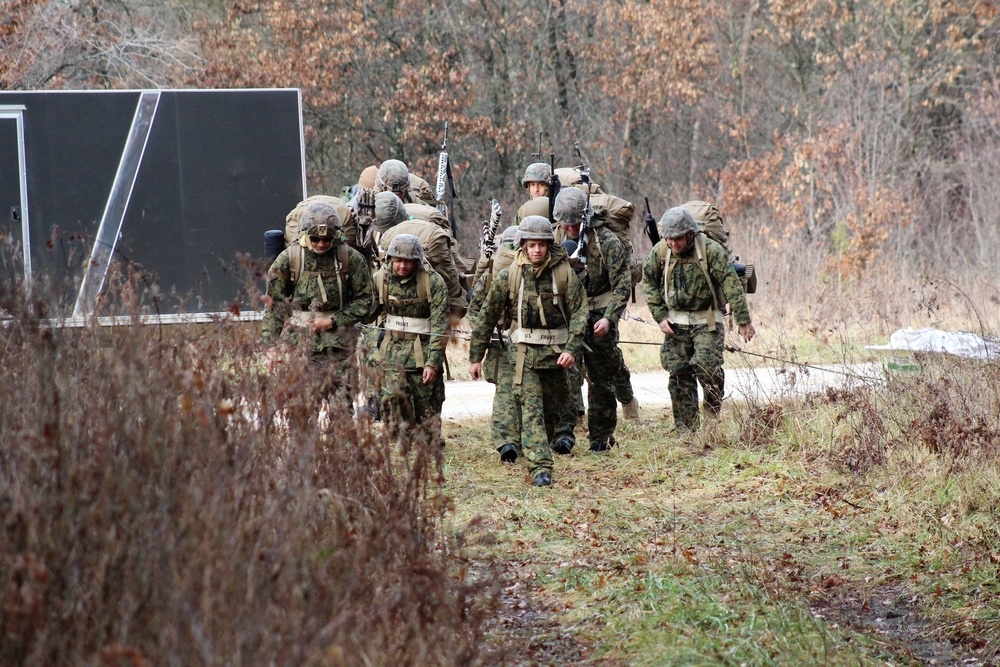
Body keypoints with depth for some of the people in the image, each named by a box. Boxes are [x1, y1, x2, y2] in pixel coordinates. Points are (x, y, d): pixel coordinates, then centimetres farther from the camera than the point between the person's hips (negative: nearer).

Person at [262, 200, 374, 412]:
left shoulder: (351, 259, -1)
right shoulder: (289, 259, -2)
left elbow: (365, 300, 3)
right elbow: (274, 303, 3)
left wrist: (333, 321, -8)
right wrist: (271, 344, -2)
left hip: (338, 345, 0)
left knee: (342, 405, -2)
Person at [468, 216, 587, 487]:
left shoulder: (564, 273, -3)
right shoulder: (509, 277, -3)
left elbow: (579, 312, -4)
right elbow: (487, 317, 3)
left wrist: (572, 349, -18)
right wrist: (475, 357, 3)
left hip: (556, 354, 2)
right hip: (524, 353, -2)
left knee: (552, 411, 13)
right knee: (531, 410, -13)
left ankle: (538, 453, 34)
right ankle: (540, 467, -19)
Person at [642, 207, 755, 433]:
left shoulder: (711, 250, -14)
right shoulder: (660, 252, -3)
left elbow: (731, 283, -16)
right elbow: (649, 282, 11)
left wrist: (743, 320, -20)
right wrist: (660, 316, 2)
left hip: (707, 321, -3)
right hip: (676, 322, 3)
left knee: (706, 365, -20)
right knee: (679, 374, -1)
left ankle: (713, 413, 4)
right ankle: (685, 429, 7)